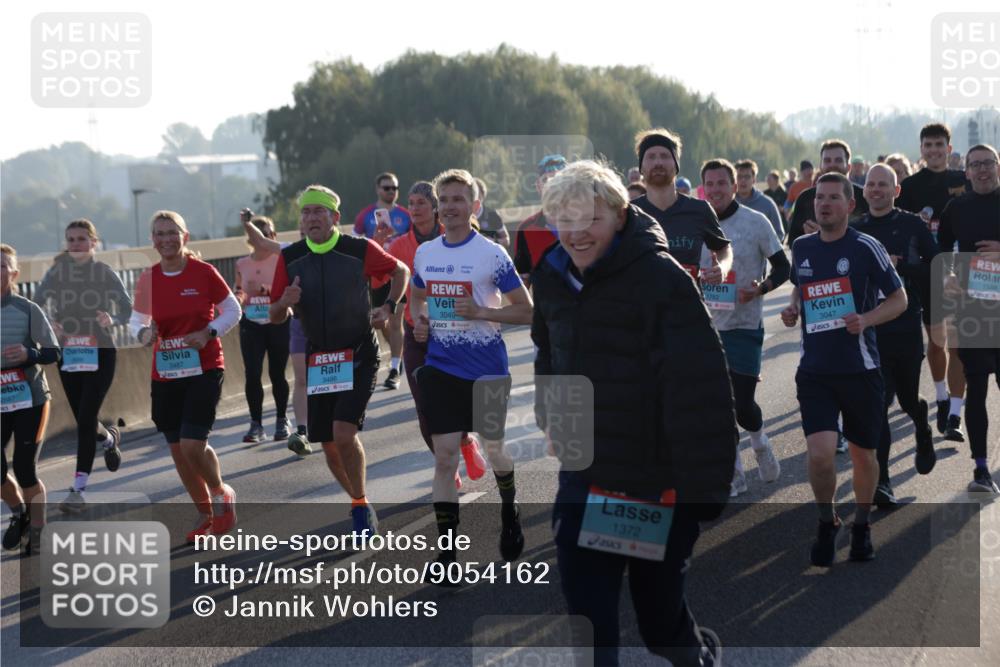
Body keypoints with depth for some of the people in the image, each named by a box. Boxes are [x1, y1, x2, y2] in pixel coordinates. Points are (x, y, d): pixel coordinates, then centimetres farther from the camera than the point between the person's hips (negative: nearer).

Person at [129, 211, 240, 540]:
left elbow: (232, 310, 2)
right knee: (177, 450, 8)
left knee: (193, 445, -14)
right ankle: (205, 513, 27)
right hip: (165, 374, 4)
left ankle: (221, 493, 15)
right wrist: (143, 333, -10)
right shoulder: (147, 279, 1)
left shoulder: (204, 272, -7)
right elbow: (136, 319, 12)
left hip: (204, 369, -4)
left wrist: (209, 333, -14)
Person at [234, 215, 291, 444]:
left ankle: (282, 420, 22)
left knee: (277, 373, 5)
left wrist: (270, 291, -24)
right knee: (252, 375, -8)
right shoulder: (242, 264, 7)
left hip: (278, 323, -2)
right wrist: (239, 297, -4)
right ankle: (256, 424, 0)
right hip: (251, 324, 2)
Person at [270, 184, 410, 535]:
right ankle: (359, 503, 30)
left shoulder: (360, 249, -8)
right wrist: (285, 303, -17)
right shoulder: (290, 258, 0)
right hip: (318, 359, 4)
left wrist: (388, 306, -5)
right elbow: (275, 316, 5)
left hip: (359, 357, -4)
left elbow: (400, 270, 10)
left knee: (344, 434, -20)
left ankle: (361, 506, 0)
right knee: (329, 445, 6)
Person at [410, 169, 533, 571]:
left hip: (487, 370, -3)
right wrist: (419, 321, 2)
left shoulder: (492, 254, -11)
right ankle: (446, 549, -2)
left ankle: (510, 514, 42)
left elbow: (526, 311, -10)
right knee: (444, 455, -3)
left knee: (493, 448, 12)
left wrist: (480, 312, -23)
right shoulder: (424, 254, 5)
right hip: (440, 368, 3)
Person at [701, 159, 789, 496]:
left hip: (744, 325, -4)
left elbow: (782, 267, -3)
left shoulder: (756, 222, -6)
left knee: (742, 403, -7)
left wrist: (760, 288, -19)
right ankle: (732, 475, 15)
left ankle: (759, 438, 27)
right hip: (706, 326, 4)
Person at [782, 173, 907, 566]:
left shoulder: (866, 248, -6)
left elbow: (899, 299, 0)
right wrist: (793, 308, 5)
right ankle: (827, 524, 11)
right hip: (815, 369, 2)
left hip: (860, 368, -2)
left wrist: (865, 319, -17)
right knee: (819, 455, -14)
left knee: (863, 455, 11)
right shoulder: (802, 248, 6)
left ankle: (861, 527, 34)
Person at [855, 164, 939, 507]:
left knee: (908, 398, 12)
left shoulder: (913, 226, 0)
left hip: (907, 326, -1)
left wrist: (898, 266, -13)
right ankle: (880, 481, -5)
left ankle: (923, 435, 48)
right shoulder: (856, 231, 6)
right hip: (870, 328, 1)